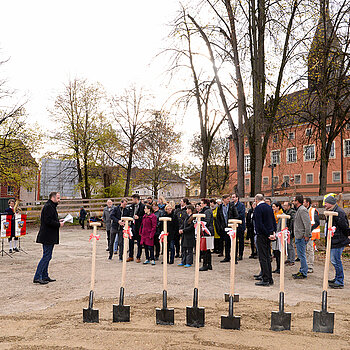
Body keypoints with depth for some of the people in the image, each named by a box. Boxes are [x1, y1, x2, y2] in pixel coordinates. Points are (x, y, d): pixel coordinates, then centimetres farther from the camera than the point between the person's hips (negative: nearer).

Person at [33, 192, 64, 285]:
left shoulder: (51, 206, 19)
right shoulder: (48, 207, -15)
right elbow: (48, 221, -23)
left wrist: (58, 221, 11)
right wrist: (59, 224, -14)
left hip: (49, 237, 11)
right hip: (48, 237, -11)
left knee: (47, 256, 13)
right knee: (46, 257, -9)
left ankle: (45, 276, 19)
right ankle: (37, 277, -6)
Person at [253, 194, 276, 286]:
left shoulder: (258, 208, -14)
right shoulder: (269, 207, 11)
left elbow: (259, 224, -19)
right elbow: (274, 221, 12)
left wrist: (268, 235, -13)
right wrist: (274, 232, 8)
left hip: (262, 235, -8)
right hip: (269, 235, 8)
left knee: (262, 258, -3)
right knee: (268, 257, 14)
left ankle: (265, 280, -2)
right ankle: (269, 278, 20)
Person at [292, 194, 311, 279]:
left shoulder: (302, 210, -16)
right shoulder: (299, 210, 16)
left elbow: (308, 223, -23)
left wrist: (306, 235, -20)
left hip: (302, 237, -11)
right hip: (298, 236, 11)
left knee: (302, 255, -5)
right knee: (300, 255, 16)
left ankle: (304, 273, 2)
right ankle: (302, 271, 25)